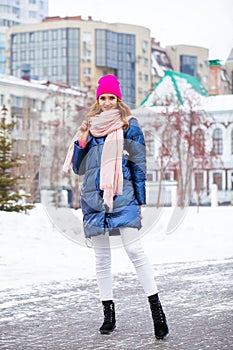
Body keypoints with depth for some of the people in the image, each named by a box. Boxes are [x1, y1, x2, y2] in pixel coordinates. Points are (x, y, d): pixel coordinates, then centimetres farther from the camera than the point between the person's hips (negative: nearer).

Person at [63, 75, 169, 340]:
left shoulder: (129, 127, 4)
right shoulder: (89, 127, 13)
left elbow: (138, 165, 4)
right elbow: (78, 168, 14)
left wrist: (140, 201, -1)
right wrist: (81, 142, -3)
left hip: (122, 198, -4)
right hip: (93, 199, 4)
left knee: (134, 251, -14)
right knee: (102, 258, 6)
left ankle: (156, 309, -11)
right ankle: (108, 314, 12)